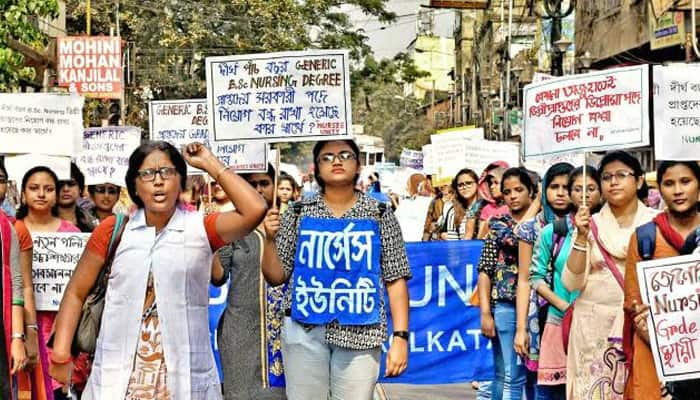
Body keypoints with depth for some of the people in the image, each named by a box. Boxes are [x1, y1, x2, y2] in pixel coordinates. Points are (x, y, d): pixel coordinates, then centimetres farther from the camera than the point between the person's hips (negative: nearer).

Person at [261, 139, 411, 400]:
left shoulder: (379, 215, 4)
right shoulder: (300, 214, 6)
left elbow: (395, 280, 2)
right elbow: (276, 277, 7)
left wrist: (400, 337, -6)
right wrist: (271, 239, -10)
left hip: (360, 333, -1)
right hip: (305, 332, 1)